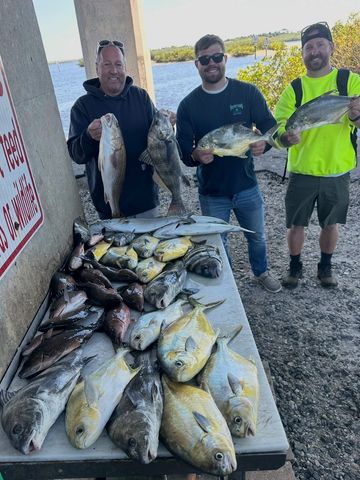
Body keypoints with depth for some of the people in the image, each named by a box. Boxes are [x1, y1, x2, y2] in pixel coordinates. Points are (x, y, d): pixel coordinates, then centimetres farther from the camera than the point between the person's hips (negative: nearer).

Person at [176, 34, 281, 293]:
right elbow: (182, 148, -6)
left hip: (247, 186, 1)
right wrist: (196, 155, -30)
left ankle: (261, 272, 50)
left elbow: (271, 126, -3)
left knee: (257, 236, 21)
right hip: (212, 193, 0)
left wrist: (264, 142, -27)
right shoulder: (188, 105, -4)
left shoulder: (247, 92, -4)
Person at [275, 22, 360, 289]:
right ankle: (295, 267, 29)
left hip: (337, 171, 0)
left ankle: (326, 267, 35)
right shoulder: (293, 89, 1)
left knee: (331, 223, 13)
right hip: (302, 172, 0)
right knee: (296, 224, 6)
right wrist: (286, 137, -31)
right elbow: (278, 127, -8)